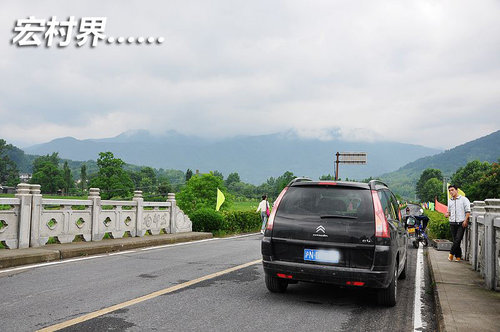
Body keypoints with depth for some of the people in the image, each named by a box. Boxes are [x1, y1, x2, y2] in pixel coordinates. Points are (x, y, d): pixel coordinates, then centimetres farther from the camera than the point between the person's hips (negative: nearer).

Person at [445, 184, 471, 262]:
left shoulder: (464, 199, 0)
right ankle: (458, 256, 11)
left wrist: (465, 220, -15)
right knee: (455, 240, 4)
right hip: (452, 223, 5)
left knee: (458, 239, -11)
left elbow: (468, 211, -4)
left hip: (461, 223, -5)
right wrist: (447, 214, 2)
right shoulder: (450, 201, 16)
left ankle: (451, 253, 0)